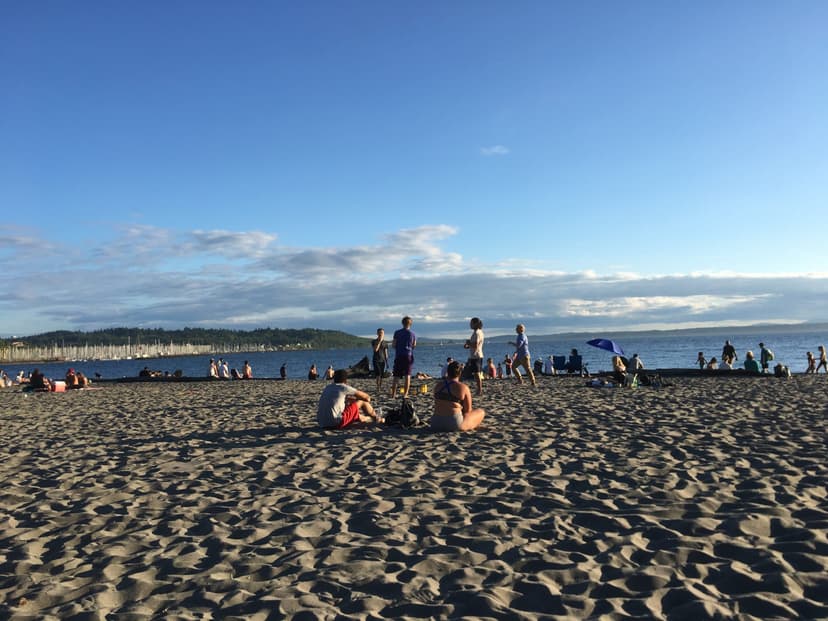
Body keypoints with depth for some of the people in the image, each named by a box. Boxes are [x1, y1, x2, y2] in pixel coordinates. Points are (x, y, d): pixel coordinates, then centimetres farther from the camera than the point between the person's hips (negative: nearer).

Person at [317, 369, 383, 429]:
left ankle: (371, 418, 56)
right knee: (362, 402, 9)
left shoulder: (328, 387, 15)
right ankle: (376, 417, 33)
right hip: (336, 423, -7)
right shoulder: (344, 388, -4)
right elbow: (367, 397, 6)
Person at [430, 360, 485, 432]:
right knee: (481, 411, 16)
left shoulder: (438, 385, 7)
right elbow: (468, 411, -1)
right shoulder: (463, 387, -7)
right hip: (455, 424, -6)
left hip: (436, 425, 6)